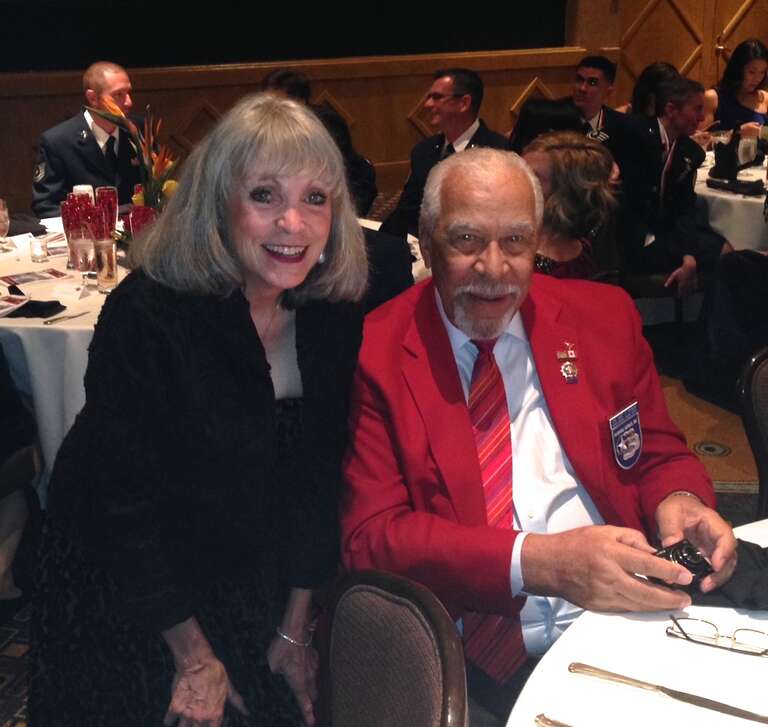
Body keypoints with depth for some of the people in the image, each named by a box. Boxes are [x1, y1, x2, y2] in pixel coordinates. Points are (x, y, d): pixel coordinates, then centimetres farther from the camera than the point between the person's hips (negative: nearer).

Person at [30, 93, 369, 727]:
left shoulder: (336, 318, -12)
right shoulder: (145, 314, -27)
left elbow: (321, 480, -4)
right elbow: (127, 502, -22)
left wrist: (296, 629, 0)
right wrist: (195, 657, -14)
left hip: (258, 589, 5)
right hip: (128, 598, -4)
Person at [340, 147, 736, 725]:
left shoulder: (605, 316, 9)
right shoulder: (372, 354, -2)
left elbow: (661, 458, 17)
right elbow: (370, 536, -8)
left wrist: (678, 502, -9)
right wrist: (538, 562, -21)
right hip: (472, 655, -4)